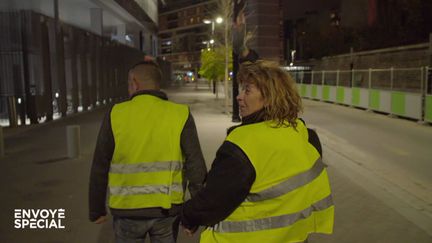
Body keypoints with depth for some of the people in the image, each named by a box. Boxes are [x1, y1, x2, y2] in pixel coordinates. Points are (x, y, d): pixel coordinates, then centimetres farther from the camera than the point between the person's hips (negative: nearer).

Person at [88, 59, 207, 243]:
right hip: (167, 208, 1)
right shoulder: (180, 115, -8)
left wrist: (96, 209, 10)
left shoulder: (115, 115, -8)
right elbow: (196, 167, -9)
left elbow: (99, 169, -2)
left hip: (127, 209, 0)